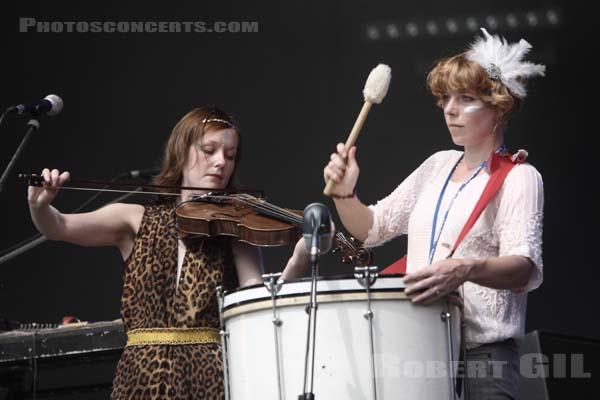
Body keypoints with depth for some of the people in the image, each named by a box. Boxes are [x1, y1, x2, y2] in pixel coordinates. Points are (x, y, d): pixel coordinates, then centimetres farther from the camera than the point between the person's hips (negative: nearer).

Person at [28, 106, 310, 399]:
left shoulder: (234, 231, 7)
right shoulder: (136, 221, 10)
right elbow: (58, 227, 0)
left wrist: (298, 260, -26)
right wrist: (40, 205, -22)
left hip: (213, 376, -1)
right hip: (142, 375, 1)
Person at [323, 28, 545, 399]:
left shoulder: (518, 178, -5)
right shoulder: (439, 164, 15)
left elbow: (526, 268, -19)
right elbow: (371, 228, 19)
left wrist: (466, 270, -38)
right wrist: (345, 194, -2)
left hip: (481, 352, -5)